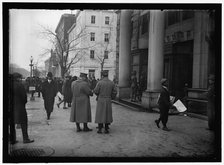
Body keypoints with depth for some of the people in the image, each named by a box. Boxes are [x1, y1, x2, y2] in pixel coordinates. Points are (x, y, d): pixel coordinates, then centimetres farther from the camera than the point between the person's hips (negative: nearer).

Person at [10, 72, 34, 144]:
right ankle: (25, 139, 9)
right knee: (23, 123, 5)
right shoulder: (20, 85, -13)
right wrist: (24, 103, 5)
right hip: (19, 106, -5)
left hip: (11, 107, 6)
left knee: (12, 124, 13)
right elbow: (24, 96, -11)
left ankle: (12, 140, 17)